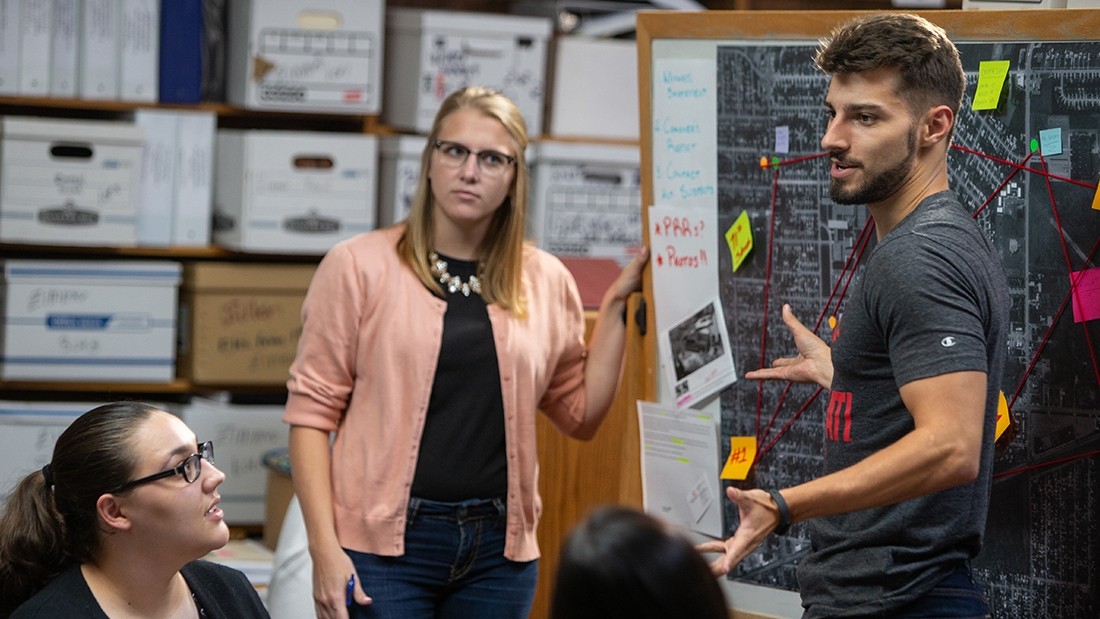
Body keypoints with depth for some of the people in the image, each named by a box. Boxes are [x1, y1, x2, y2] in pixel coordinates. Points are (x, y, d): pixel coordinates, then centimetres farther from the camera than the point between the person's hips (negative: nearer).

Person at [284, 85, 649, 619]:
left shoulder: (545, 281, 8)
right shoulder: (359, 266, -1)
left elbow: (580, 414, 13)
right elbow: (312, 411, -3)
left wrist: (616, 304, 6)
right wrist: (324, 549, -10)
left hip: (499, 552, 3)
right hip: (386, 545, -3)